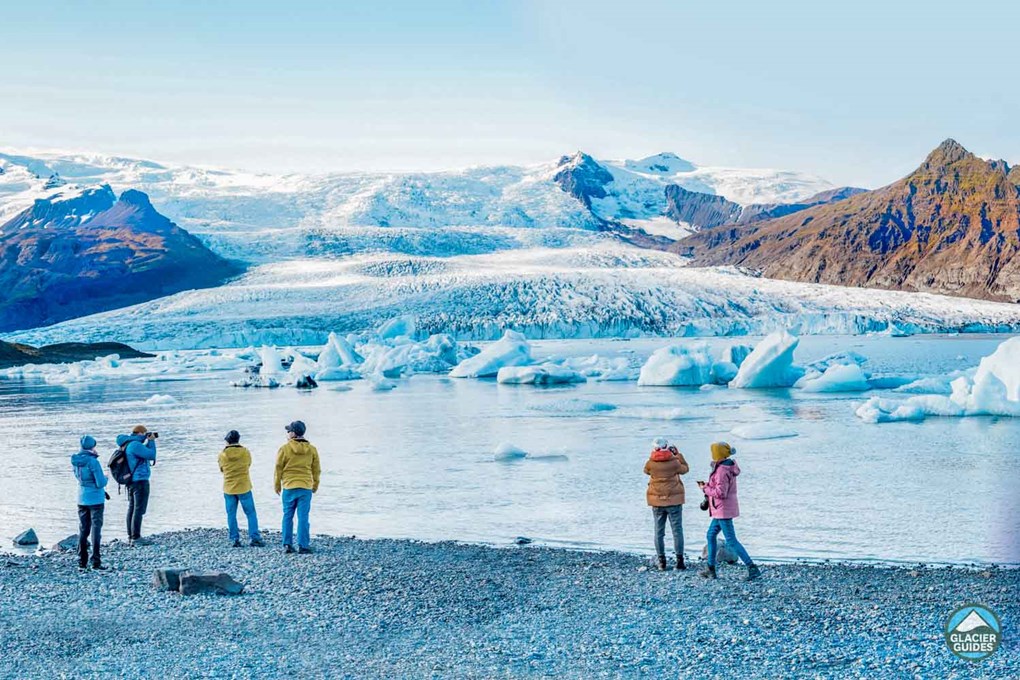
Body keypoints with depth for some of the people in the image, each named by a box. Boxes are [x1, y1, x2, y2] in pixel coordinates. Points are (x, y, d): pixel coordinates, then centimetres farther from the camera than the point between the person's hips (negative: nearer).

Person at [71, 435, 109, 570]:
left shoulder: (75, 461, 1)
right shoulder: (93, 462, -18)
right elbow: (101, 483, -19)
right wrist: (105, 478, 5)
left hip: (82, 500, 6)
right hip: (96, 500, -6)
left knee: (83, 530, 12)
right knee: (96, 530, -1)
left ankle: (82, 562, 15)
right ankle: (96, 563, -2)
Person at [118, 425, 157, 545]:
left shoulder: (128, 444, 11)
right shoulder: (135, 445, -19)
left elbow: (144, 451, 20)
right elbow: (151, 455, -19)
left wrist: (147, 440, 10)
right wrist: (151, 441, -7)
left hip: (131, 480, 10)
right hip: (140, 481, -10)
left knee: (132, 508, 14)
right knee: (139, 509, -7)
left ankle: (131, 536, 19)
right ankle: (136, 538, -8)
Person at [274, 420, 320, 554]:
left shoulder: (284, 449, -5)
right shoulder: (312, 449, 4)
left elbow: (278, 469, 0)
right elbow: (316, 470, 11)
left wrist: (277, 485, 13)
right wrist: (315, 485, 24)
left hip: (289, 487, -1)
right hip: (306, 488, 1)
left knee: (287, 516, 9)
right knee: (303, 517, 1)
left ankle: (287, 545, 8)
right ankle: (303, 546, -1)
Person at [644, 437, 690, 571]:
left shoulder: (650, 463, -8)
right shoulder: (674, 462, -11)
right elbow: (685, 469, 7)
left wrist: (654, 456, 14)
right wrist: (678, 454, 14)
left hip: (657, 501, 2)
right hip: (674, 500, -2)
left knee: (659, 532, 9)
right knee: (677, 531, 4)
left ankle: (661, 562, 10)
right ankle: (679, 561, 2)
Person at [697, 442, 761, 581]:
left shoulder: (722, 471, -22)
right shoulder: (728, 466, 8)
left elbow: (720, 493, -25)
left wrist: (705, 488, -12)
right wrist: (707, 485, 10)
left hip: (723, 510, -10)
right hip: (722, 510, 10)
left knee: (731, 541, -5)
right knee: (711, 535, 17)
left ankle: (752, 568, -6)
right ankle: (711, 569, 23)